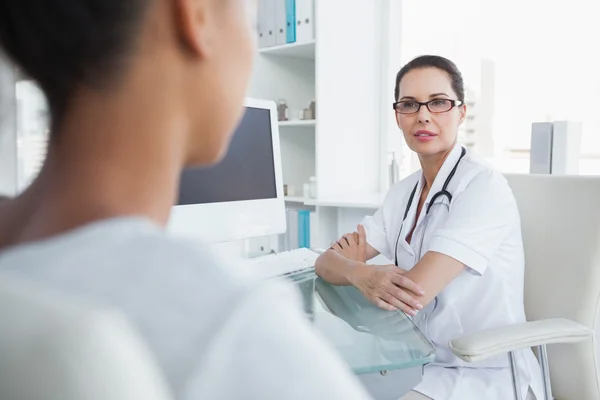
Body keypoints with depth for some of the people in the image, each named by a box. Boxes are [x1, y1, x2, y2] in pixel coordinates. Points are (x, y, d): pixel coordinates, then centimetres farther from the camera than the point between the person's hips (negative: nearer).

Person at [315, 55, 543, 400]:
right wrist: (363, 275, -24)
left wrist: (353, 266, -7)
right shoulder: (404, 193, 5)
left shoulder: (483, 186, -17)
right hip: (425, 362, 6)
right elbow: (326, 262, -2)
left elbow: (414, 294, -25)